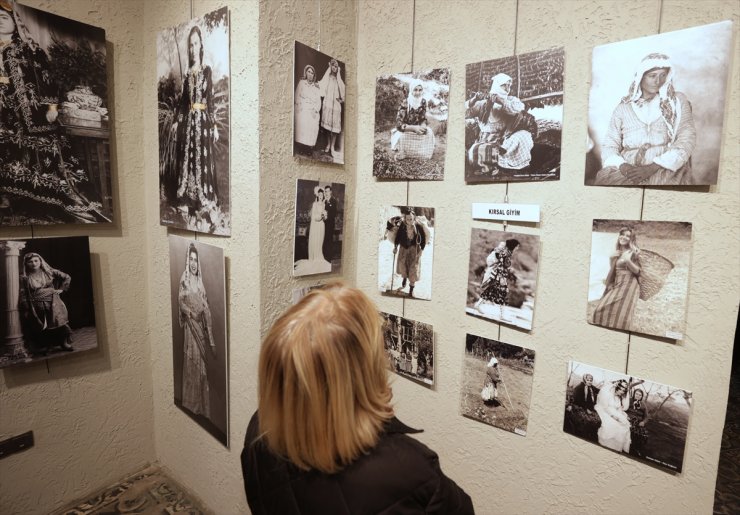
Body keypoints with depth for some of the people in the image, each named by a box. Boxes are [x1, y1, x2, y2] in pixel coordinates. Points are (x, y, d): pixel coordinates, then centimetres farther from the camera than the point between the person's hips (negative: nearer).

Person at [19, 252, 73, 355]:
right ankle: (43, 348, 18)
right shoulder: (24, 278, 1)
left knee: (60, 323, -4)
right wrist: (25, 311, -5)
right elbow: (23, 296, -1)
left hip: (53, 304, 0)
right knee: (40, 328, 7)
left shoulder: (49, 272, 2)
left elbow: (67, 278, 9)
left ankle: (66, 344, 6)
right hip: (36, 307, 0)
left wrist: (61, 289, 3)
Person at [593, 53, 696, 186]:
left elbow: (687, 139, 2)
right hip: (630, 170, 1)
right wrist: (622, 166, -16)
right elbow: (609, 145, 8)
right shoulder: (623, 107, 15)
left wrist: (653, 167, -15)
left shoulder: (677, 101, 14)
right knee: (604, 178, -31)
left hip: (666, 168, -1)